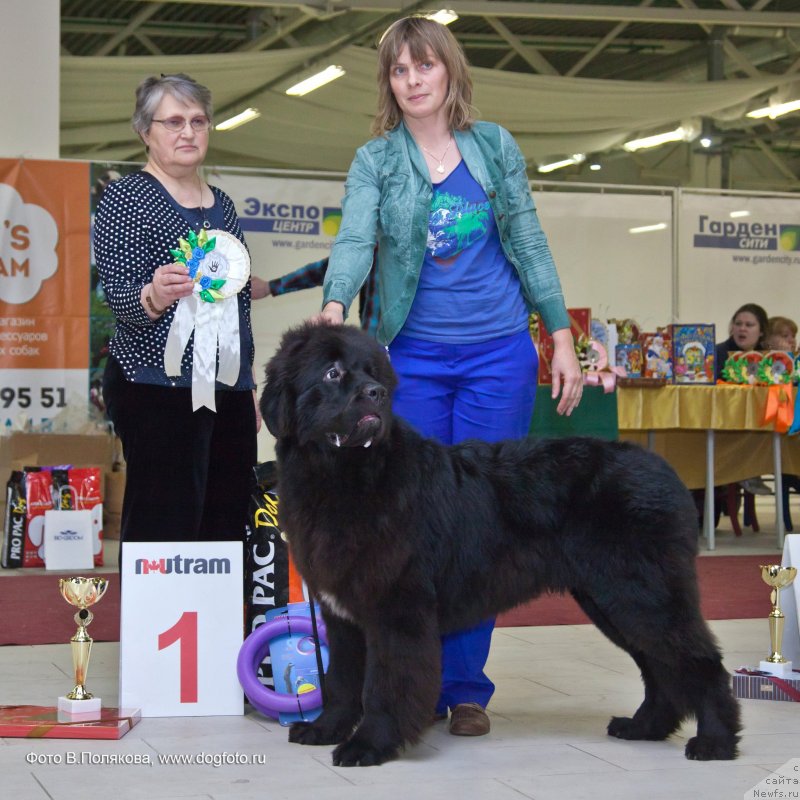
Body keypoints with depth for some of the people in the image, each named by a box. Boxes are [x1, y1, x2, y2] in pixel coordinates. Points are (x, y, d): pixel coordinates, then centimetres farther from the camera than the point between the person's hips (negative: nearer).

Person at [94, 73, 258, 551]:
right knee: (165, 531, -11)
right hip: (161, 389, -6)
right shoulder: (127, 198, -2)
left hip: (228, 389, 7)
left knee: (227, 526, 3)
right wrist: (155, 296, -34)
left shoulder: (221, 204, 17)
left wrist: (250, 386, 21)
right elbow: (119, 295, -12)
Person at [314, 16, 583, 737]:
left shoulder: (495, 145, 7)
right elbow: (355, 238, -12)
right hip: (415, 358, 0)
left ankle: (466, 686, 9)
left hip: (499, 353, 0)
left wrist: (563, 337, 5)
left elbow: (529, 243, 9)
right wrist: (334, 305, -31)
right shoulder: (375, 160, 4)